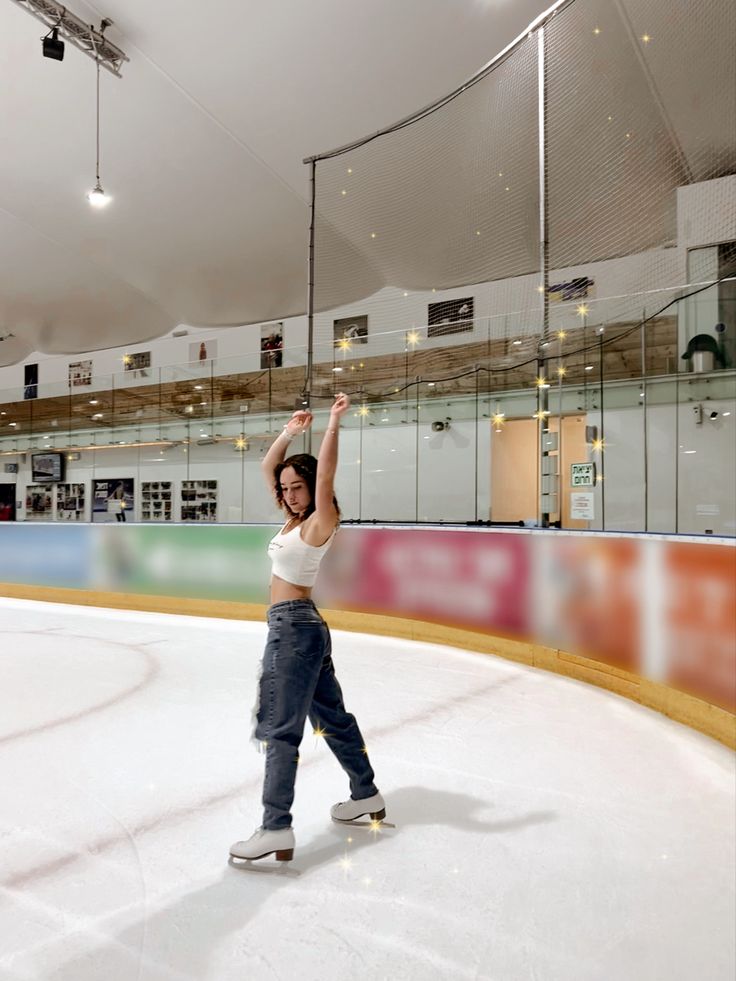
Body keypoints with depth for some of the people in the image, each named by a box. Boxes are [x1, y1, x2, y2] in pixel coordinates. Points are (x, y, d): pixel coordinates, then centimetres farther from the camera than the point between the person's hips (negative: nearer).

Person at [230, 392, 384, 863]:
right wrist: (291, 432, 8)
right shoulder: (294, 518, 10)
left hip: (294, 625, -10)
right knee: (331, 715, 18)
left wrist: (334, 424, -27)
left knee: (280, 727, -6)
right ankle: (367, 795, 32)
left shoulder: (319, 522, -12)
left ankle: (277, 829, 1)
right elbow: (268, 468, 14)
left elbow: (325, 475, -27)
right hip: (299, 625, 10)